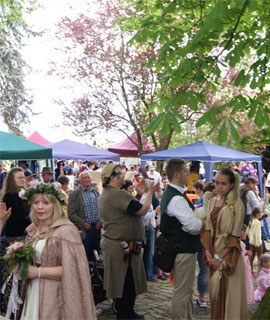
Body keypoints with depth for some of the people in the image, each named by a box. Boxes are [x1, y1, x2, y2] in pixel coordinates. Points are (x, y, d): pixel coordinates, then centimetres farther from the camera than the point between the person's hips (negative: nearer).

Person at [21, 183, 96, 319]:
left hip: (55, 295, -6)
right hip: (33, 292, 7)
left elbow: (71, 269, -22)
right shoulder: (32, 229, 7)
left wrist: (38, 271, -18)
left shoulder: (66, 230, -18)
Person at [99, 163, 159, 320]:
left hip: (111, 241, 11)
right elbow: (142, 210, -21)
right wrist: (150, 192, -8)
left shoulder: (105, 194, 14)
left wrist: (140, 193, 11)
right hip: (123, 246, -11)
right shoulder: (119, 194, -21)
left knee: (121, 281, 19)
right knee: (128, 282, 1)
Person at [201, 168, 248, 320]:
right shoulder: (212, 201, 6)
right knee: (215, 290, 14)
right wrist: (208, 251, -3)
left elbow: (235, 235, -12)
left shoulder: (237, 204, -11)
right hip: (213, 252, 5)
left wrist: (220, 256, -13)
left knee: (229, 293, 3)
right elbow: (209, 229, 8)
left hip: (229, 254, -5)